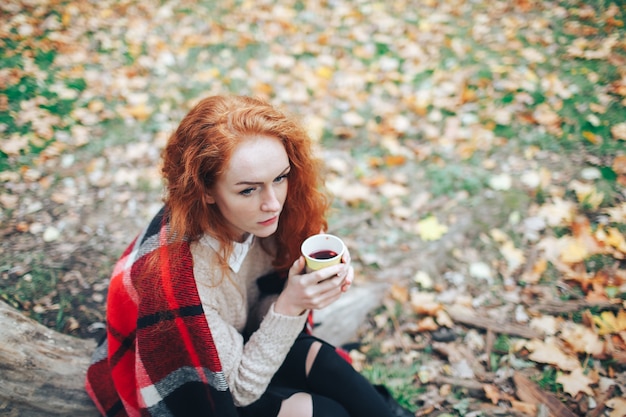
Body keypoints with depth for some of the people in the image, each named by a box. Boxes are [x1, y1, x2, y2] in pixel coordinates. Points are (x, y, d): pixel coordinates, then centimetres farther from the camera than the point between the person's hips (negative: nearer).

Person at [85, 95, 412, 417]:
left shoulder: (254, 218, -19)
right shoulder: (175, 273, -36)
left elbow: (261, 317, -8)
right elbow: (237, 389, -23)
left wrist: (310, 291, -28)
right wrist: (290, 306, -36)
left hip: (243, 342, 5)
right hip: (182, 390, -5)